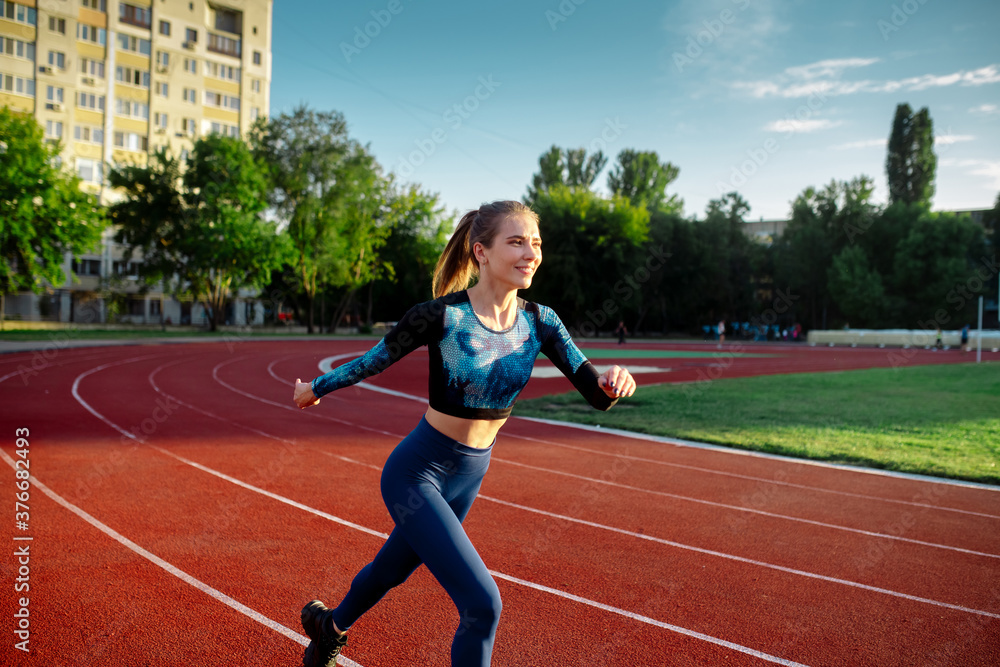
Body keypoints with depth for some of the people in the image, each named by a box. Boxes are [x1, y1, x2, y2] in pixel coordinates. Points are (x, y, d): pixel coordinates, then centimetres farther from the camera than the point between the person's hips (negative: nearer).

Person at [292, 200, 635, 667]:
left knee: (395, 568, 28)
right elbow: (372, 361, -7)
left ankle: (329, 626, 59)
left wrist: (613, 381, -35)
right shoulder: (440, 316, -22)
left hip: (469, 476, 6)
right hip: (415, 474, -6)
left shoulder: (538, 322, -8)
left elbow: (595, 395, -13)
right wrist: (316, 388, 6)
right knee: (482, 603, -17)